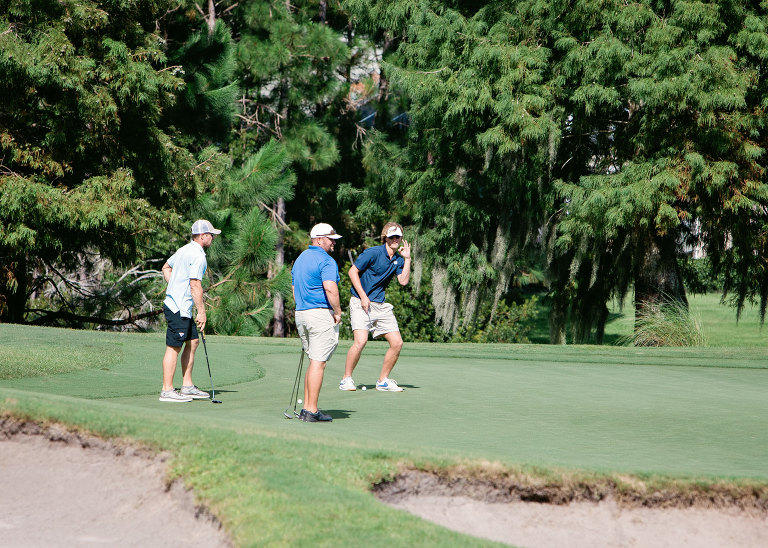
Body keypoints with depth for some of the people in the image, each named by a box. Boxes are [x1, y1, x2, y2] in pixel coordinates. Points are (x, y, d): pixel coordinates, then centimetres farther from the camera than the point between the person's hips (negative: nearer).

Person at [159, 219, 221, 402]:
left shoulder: (184, 250, 14)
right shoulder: (198, 256, -16)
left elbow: (166, 268, 27)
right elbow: (195, 286, -21)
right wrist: (201, 312, -17)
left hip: (173, 302, 10)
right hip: (179, 308, -10)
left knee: (192, 342, 14)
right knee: (173, 347, -7)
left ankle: (187, 387, 17)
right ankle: (167, 391, -5)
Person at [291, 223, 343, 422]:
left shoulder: (300, 258, 17)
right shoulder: (326, 261, -12)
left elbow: (294, 289, 21)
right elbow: (330, 288, -25)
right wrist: (338, 312, -15)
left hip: (301, 314, 9)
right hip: (322, 314, -9)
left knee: (314, 361, 16)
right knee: (318, 362, -6)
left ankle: (306, 407, 14)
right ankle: (312, 411, -7)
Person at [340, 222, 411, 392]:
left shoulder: (398, 259, 10)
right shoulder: (373, 253, -10)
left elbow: (403, 281, -2)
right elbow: (353, 271, -9)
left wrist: (407, 259, -6)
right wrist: (363, 296, -14)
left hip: (381, 306, 7)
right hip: (360, 303, -7)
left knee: (397, 343, 0)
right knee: (361, 340, -22)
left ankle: (383, 380, 14)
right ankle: (346, 379, -5)